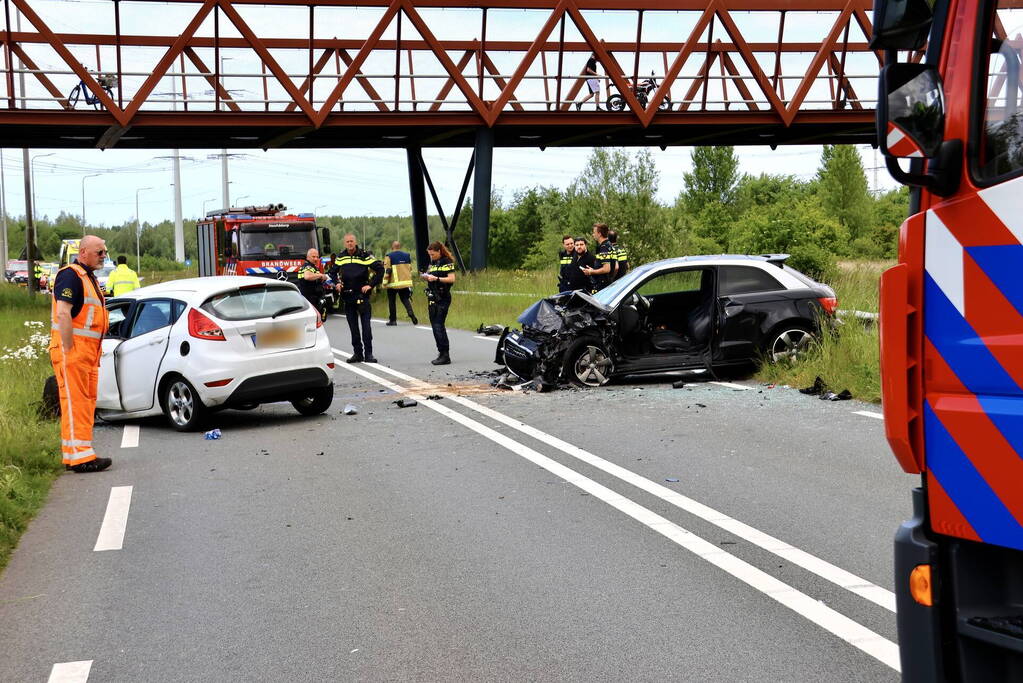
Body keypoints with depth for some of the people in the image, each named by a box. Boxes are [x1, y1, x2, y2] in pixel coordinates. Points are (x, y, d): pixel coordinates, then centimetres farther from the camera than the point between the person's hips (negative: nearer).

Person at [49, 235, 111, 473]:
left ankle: (75, 453, 18)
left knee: (87, 401, 11)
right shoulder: (70, 275, -10)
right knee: (75, 401, -9)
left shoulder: (88, 278, 21)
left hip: (89, 351, 10)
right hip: (72, 349, -10)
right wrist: (68, 350, -23)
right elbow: (63, 314, -20)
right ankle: (79, 455, -10)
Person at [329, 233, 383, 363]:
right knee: (353, 327, 7)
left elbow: (380, 269, -3)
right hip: (347, 295, 5)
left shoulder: (364, 255, -4)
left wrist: (371, 285, -8)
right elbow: (333, 272, 25)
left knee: (366, 325, -6)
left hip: (362, 295, -4)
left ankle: (368, 353, -4)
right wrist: (337, 283, 6)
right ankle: (357, 353, 13)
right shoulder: (341, 257, 11)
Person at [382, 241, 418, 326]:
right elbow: (410, 268, 16)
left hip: (393, 283, -4)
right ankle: (411, 312, -14)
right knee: (405, 299, 13)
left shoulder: (389, 257, -7)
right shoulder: (407, 255, 8)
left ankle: (393, 320, 13)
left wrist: (384, 283, -5)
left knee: (391, 301, 10)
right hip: (406, 282, 4)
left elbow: (387, 271, -11)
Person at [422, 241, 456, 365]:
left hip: (442, 298, -9)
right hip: (433, 298, 9)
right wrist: (426, 277, 3)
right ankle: (441, 354, 13)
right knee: (435, 326, 8)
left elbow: (452, 279, -15)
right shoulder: (432, 263, 17)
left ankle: (445, 356, -12)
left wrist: (436, 278, -21)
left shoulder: (447, 262, -7)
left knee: (438, 326, -13)